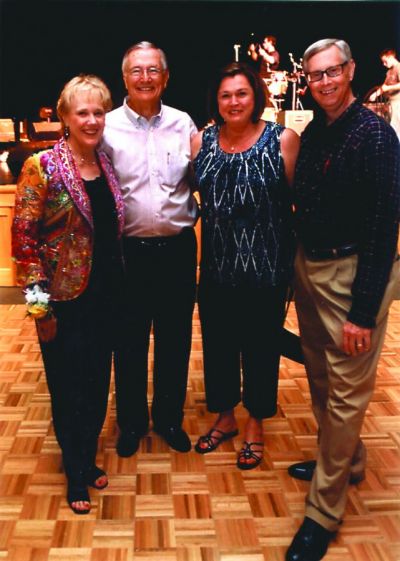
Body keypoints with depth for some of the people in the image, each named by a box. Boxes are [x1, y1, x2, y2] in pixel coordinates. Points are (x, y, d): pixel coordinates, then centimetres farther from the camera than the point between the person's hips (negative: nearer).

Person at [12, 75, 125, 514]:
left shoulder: (105, 164, 6)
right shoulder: (42, 167, -12)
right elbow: (23, 236, -13)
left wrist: (118, 285, 12)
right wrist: (38, 300, -15)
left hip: (106, 294, 6)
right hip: (66, 300, -5)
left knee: (98, 382, 15)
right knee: (69, 387, 8)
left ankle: (88, 458, 36)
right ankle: (76, 475, 27)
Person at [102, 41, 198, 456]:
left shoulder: (183, 123, 4)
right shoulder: (107, 127, -4)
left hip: (178, 247, 2)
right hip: (129, 250, -2)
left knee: (175, 338, 14)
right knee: (131, 340, 11)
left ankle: (169, 417, 33)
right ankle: (131, 422, 31)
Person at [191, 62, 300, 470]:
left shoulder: (282, 140, -9)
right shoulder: (201, 141, 2)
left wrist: (298, 260, -7)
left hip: (266, 271, -3)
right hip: (216, 269, 4)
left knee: (260, 347, 11)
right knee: (217, 345, 15)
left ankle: (255, 426, 33)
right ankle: (225, 417, 38)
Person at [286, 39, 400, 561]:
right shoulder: (314, 131, 9)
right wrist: (298, 270, 10)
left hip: (350, 273, -8)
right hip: (309, 267, 8)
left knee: (346, 391, 1)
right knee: (320, 377, 19)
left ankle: (324, 510, 13)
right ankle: (344, 460, 42)